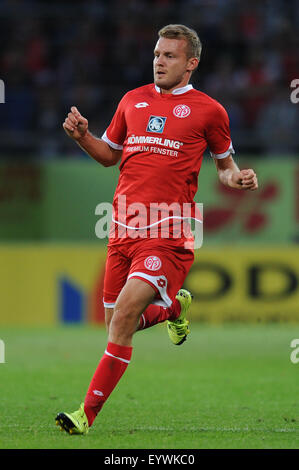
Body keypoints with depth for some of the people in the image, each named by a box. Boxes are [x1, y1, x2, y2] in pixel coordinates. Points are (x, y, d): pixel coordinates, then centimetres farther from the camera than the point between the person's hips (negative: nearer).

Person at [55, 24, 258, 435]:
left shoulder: (208, 111, 3)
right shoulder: (133, 101, 14)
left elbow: (225, 165, 15)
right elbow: (109, 155, 24)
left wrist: (238, 178, -7)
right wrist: (82, 136, 5)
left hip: (167, 232, -5)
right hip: (123, 227, 6)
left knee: (126, 312, -20)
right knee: (117, 323, 10)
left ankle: (88, 414, -16)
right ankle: (174, 306, 42)